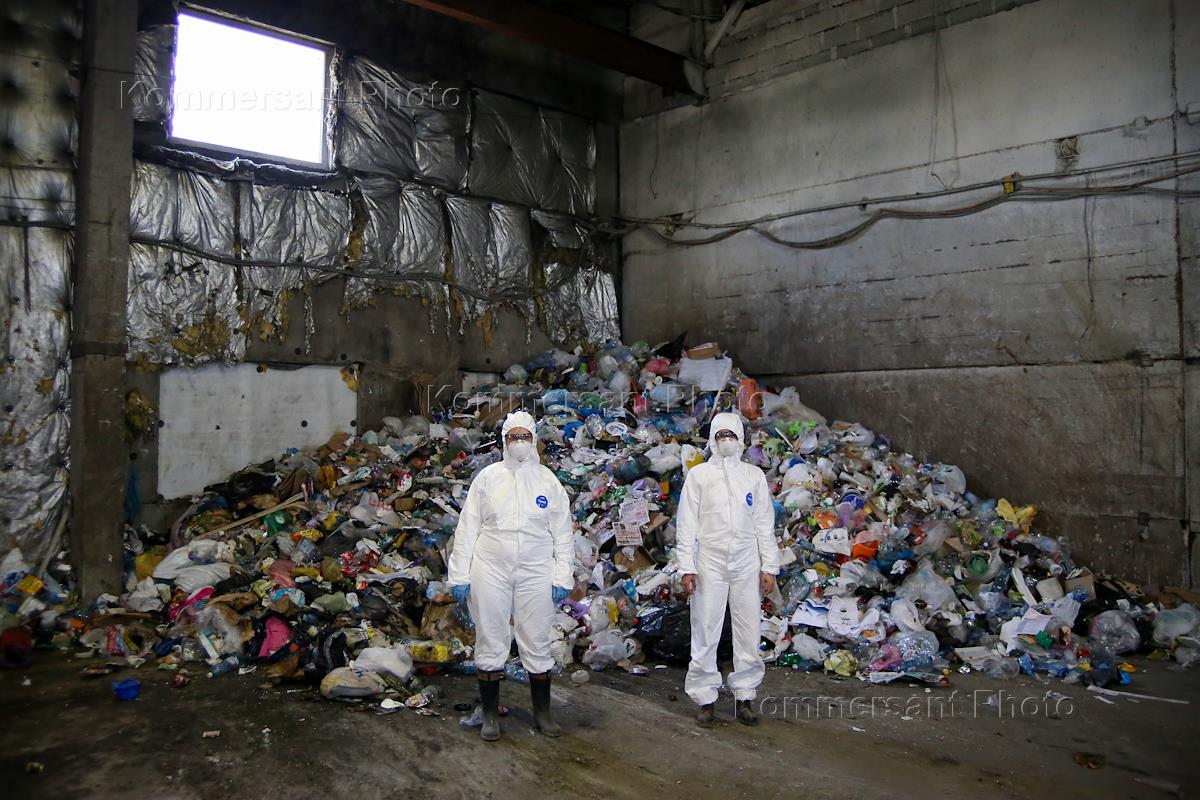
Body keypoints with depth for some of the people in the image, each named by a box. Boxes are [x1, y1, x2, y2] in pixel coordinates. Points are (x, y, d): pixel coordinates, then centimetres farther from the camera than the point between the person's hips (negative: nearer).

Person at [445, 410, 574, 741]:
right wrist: (459, 575, -2)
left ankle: (542, 712, 26)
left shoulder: (548, 481, 3)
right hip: (490, 572, 0)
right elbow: (467, 527, 2)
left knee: (537, 645, 9)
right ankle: (490, 715, 23)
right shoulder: (487, 477, 1)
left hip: (536, 574, 1)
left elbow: (563, 533, 5)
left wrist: (562, 577, -1)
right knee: (490, 644, 7)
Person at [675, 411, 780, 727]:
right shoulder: (698, 474, 4)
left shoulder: (754, 475, 9)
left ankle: (744, 696, 18)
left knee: (749, 632, 5)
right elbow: (687, 523, 1)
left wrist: (769, 566, 3)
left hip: (747, 565, 2)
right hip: (710, 564, -2)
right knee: (706, 633, 0)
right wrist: (686, 567, -6)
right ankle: (705, 698, 13)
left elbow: (765, 522, 9)